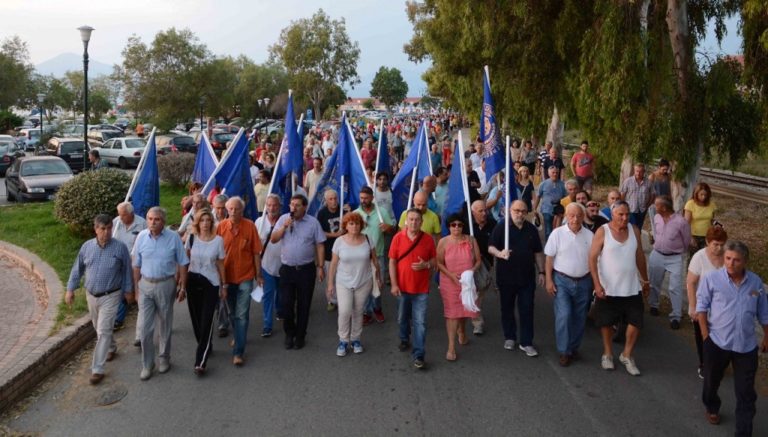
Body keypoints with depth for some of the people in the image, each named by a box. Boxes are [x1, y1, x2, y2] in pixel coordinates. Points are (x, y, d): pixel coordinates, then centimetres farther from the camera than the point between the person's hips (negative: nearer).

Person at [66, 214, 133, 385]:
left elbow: (126, 270, -2)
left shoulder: (120, 247, -12)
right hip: (91, 295, 4)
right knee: (98, 328, 21)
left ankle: (97, 369, -3)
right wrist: (70, 289, 5)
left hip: (110, 296, -4)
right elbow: (77, 269, 7)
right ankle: (111, 348, 47)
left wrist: (128, 290, 3)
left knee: (103, 331, -7)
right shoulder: (87, 246, -3)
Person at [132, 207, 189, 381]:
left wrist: (182, 287, -5)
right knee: (146, 327, 1)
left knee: (165, 325, 12)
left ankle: (164, 358, 30)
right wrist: (136, 287, 5)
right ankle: (147, 364, 14)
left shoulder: (173, 238, -9)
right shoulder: (141, 237, -3)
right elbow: (137, 265, 5)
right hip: (145, 285, 1)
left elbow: (182, 264, -3)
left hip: (166, 285, -1)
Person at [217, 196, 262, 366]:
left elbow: (256, 252, -4)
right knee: (232, 312, 19)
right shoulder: (221, 226, -5)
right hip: (227, 276, 3)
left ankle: (238, 352, 0)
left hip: (245, 277, -3)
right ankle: (238, 337, 44)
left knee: (242, 315, -4)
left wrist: (258, 274, -2)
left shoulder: (250, 226, -10)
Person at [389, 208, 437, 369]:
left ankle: (418, 355, 2)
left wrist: (426, 265, -17)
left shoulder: (428, 239, -5)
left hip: (421, 289, -1)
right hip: (402, 287, 1)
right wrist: (393, 284, -9)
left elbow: (434, 260, 6)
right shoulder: (398, 238, -6)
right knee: (402, 318, 20)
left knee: (420, 322, -4)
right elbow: (392, 262, -4)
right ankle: (404, 339, 46)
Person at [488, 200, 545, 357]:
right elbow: (490, 247, -8)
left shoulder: (531, 229, 6)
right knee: (507, 308, 11)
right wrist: (499, 253, -29)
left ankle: (526, 342, 10)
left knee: (527, 310, 2)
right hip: (506, 277, -2)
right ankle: (510, 337, 28)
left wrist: (541, 272, 9)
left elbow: (538, 252, 12)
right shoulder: (501, 227, -5)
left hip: (527, 277, 2)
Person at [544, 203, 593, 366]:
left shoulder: (589, 235, 1)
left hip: (583, 281, 3)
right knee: (564, 315, -10)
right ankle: (564, 351, 3)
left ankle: (574, 348, 28)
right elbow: (549, 258, -3)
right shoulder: (557, 233, -6)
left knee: (579, 317, 11)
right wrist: (549, 280, -7)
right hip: (562, 280, -3)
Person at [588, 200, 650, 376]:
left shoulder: (634, 230, 1)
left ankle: (627, 355, 24)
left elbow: (640, 256, 11)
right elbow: (592, 258, -13)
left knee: (636, 322, 4)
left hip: (631, 287, 3)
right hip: (607, 288, -3)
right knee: (607, 322, 11)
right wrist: (597, 284, -20)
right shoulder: (602, 232, -11)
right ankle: (607, 354, 31)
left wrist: (645, 280, 14)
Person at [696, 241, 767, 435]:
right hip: (717, 342, -1)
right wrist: (706, 335, -8)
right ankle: (712, 408, 48)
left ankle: (744, 431, 16)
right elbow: (701, 308, -6)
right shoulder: (711, 279, -12)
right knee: (712, 381, 20)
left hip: (746, 345, 1)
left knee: (746, 392, 5)